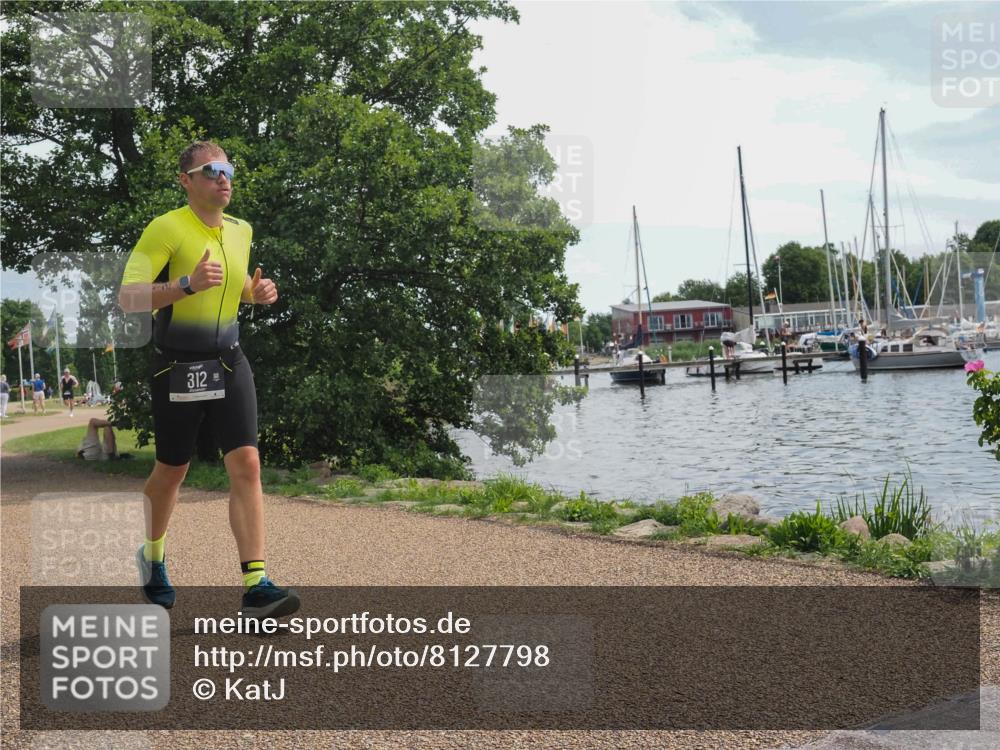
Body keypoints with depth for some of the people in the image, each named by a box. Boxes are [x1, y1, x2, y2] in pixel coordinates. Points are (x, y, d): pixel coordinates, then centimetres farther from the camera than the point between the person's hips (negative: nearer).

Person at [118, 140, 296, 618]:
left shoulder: (240, 230, 9)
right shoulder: (166, 228, -12)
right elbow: (127, 298, -19)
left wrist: (258, 292, 4)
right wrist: (187, 284, -32)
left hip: (228, 363, 5)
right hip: (177, 368, -4)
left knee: (246, 466, -10)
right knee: (171, 472, 11)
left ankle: (256, 586, -12)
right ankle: (152, 557, 40)